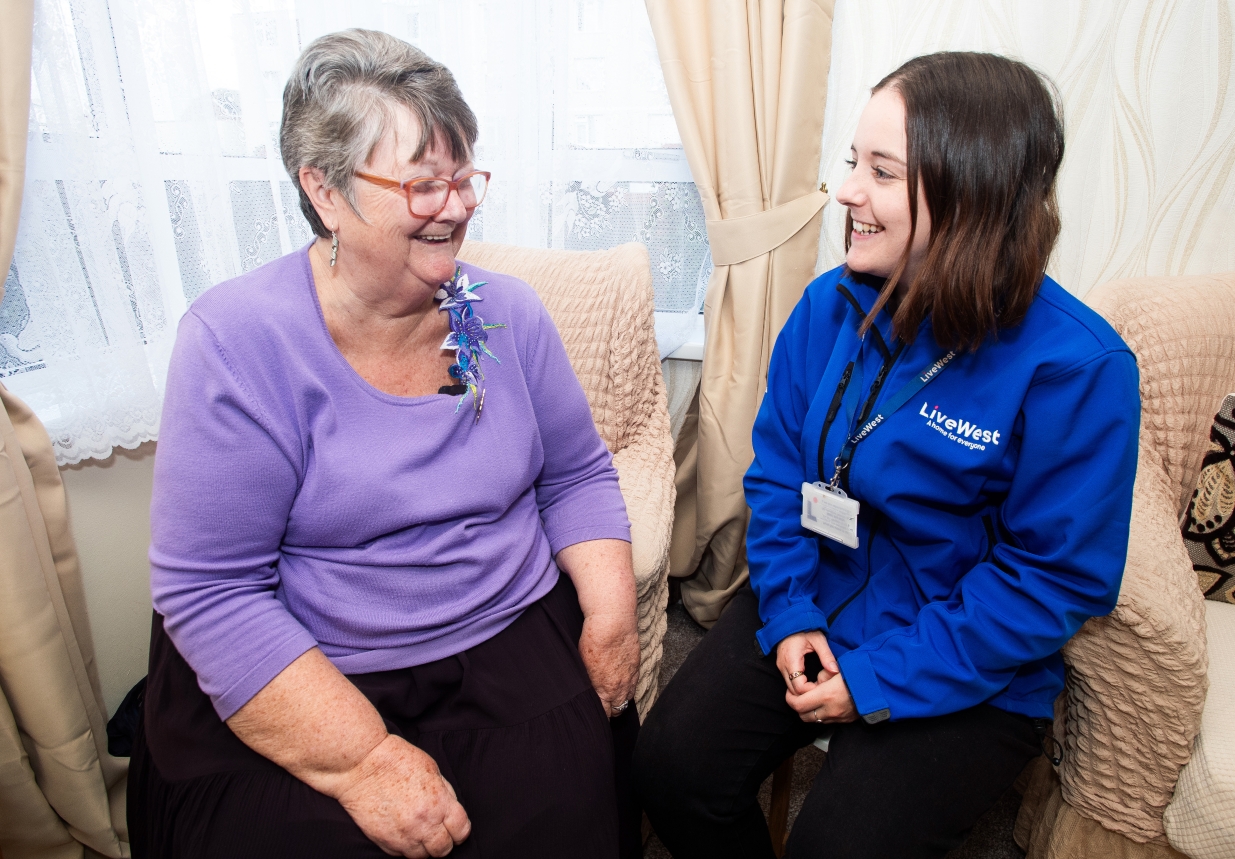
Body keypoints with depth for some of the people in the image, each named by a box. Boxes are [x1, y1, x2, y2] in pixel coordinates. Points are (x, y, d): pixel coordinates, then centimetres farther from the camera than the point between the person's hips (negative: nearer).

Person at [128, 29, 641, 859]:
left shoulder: (506, 310, -1)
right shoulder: (237, 339, -13)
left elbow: (578, 477, 7)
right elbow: (209, 591, -15)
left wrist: (611, 614, -7)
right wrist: (363, 760, -20)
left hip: (513, 641, 3)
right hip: (302, 680, -1)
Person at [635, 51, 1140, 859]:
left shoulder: (1078, 366, -19)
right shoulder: (829, 305, -4)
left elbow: (1060, 576, -15)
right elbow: (776, 471, 2)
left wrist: (881, 680, -17)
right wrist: (788, 611, -10)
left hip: (968, 672, -3)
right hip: (810, 611, 4)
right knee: (670, 767, -9)